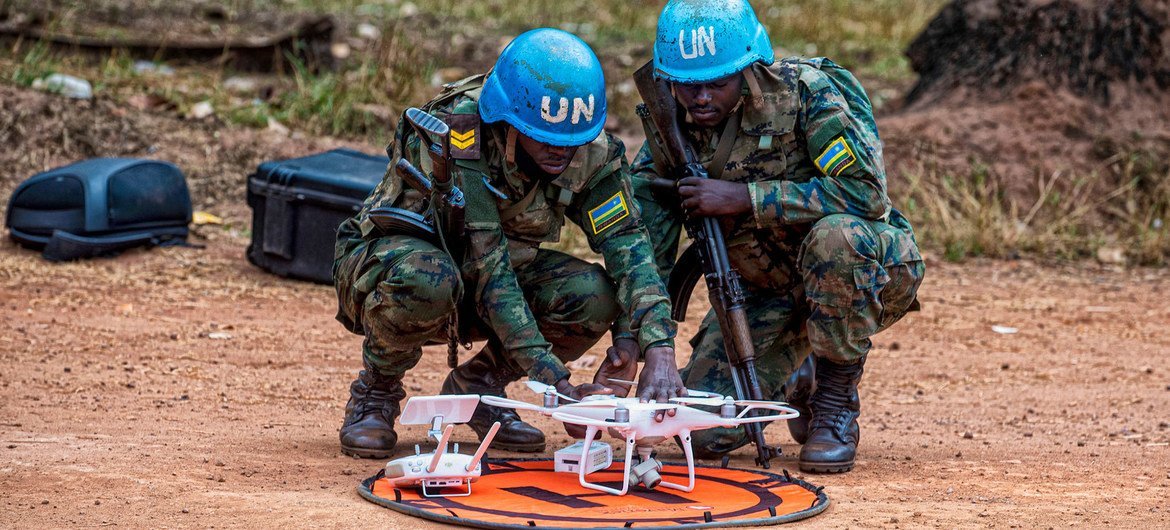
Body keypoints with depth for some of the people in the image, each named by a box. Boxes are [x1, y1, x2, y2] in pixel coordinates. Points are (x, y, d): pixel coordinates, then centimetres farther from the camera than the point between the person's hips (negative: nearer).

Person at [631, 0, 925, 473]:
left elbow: (866, 191, -32)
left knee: (835, 237, -39)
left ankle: (837, 402, -16)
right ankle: (798, 384, 23)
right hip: (769, 290, 5)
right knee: (703, 431, -11)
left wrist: (744, 198, -32)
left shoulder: (805, 91, -22)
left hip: (869, 269, -4)